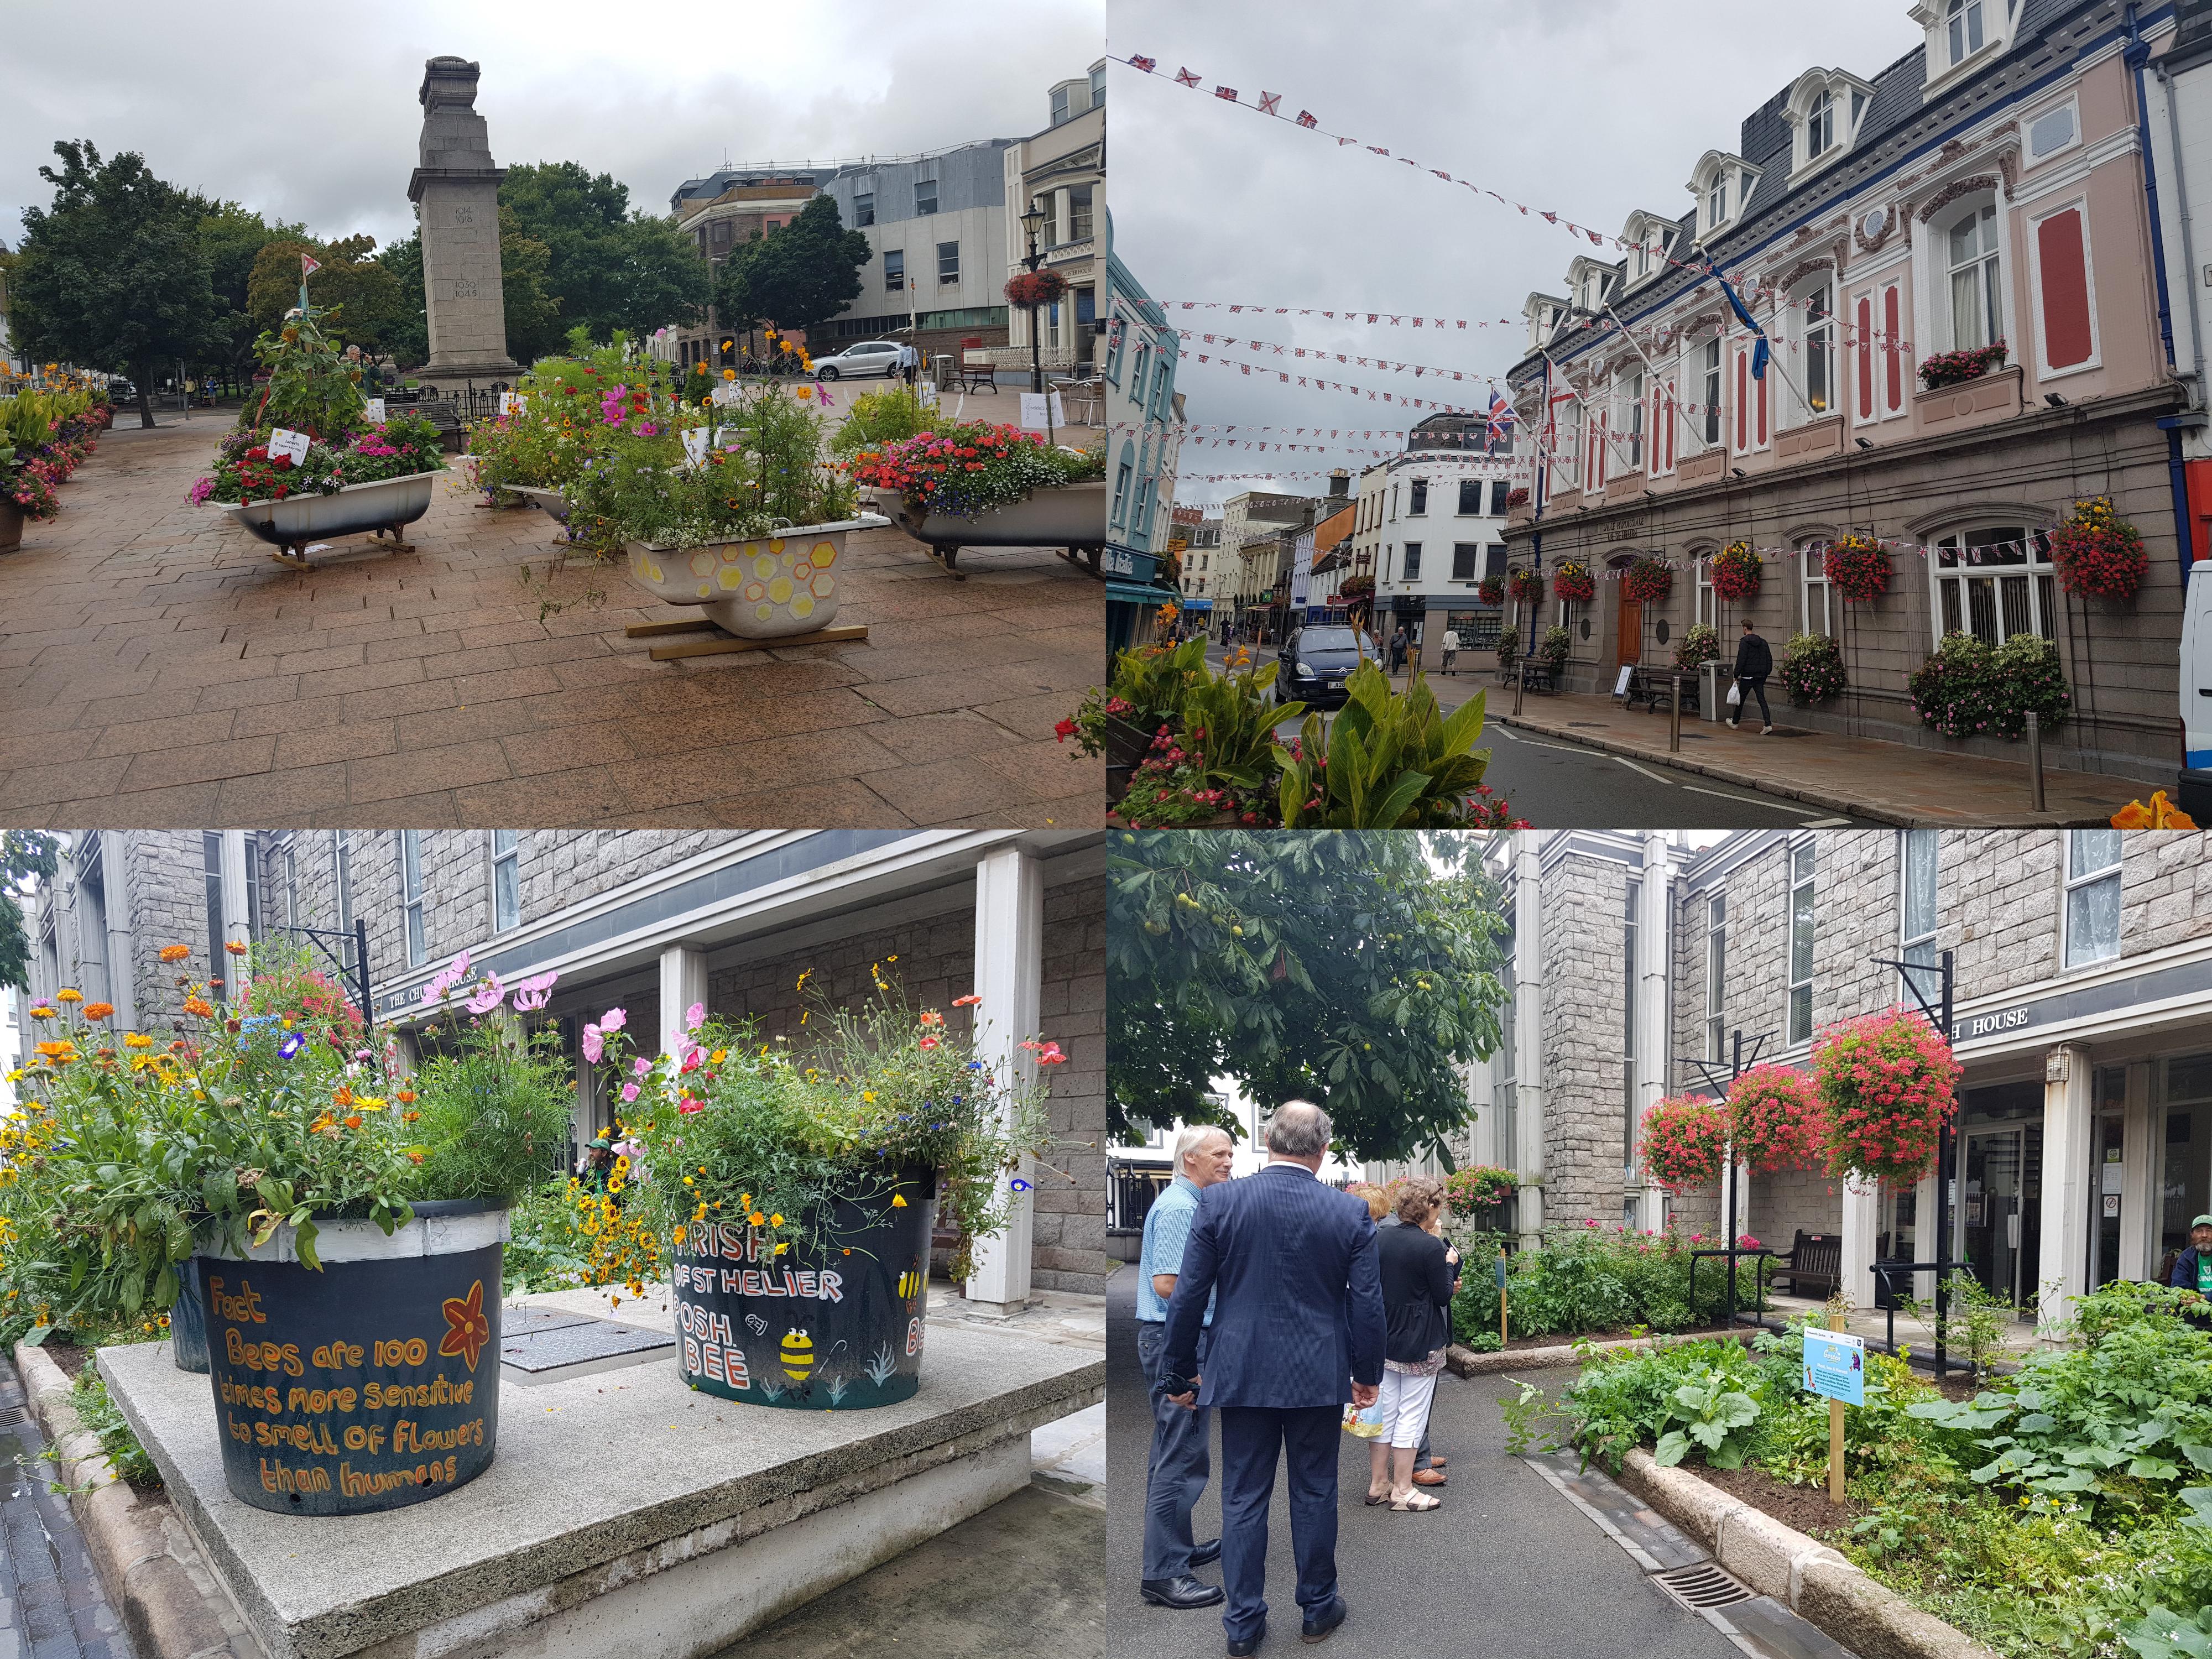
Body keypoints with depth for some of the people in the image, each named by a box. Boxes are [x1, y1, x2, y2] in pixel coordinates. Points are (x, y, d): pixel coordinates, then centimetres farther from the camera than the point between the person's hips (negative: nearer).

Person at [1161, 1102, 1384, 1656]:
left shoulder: (1219, 1201, -8)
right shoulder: (1351, 1212, -7)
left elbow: (1187, 1297, -5)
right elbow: (1368, 1304, -2)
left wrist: (1179, 1372, 6)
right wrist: (1368, 1375, 12)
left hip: (1241, 1375, 0)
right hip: (1319, 1377, 0)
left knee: (1243, 1499, 9)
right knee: (1315, 1494, 14)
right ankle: (1318, 1609, 27)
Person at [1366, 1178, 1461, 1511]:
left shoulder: (1382, 1237, 2)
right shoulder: (1431, 1246, -19)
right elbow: (1444, 1296, -12)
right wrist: (1449, 1262, 2)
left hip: (1384, 1339, 7)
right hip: (1420, 1344, -7)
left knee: (1385, 1410, 14)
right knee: (1412, 1414, 3)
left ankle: (1378, 1483, 21)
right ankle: (1402, 1490, 9)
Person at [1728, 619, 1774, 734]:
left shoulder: (1744, 642, -11)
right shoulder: (1762, 642, 10)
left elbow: (1741, 660, -16)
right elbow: (1769, 659, 11)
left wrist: (1736, 675, -11)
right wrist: (1766, 673, 17)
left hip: (1748, 676, -5)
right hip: (1760, 677, 5)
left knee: (1741, 699, 11)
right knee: (1762, 700, 1)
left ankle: (1735, 722, 26)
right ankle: (1768, 724, -13)